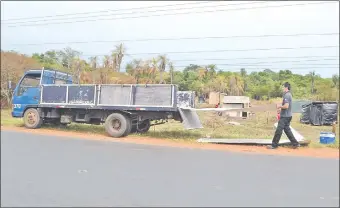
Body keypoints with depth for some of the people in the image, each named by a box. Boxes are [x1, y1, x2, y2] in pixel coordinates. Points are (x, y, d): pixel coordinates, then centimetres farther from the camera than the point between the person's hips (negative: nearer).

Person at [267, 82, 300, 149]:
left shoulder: (286, 95, -18)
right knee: (287, 129, 15)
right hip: (288, 116, 10)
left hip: (285, 116, -10)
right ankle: (295, 143, 16)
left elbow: (286, 106, -27)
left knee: (278, 130, -4)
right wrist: (281, 109, 15)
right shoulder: (289, 95, 15)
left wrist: (280, 106, -11)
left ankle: (274, 145, 3)